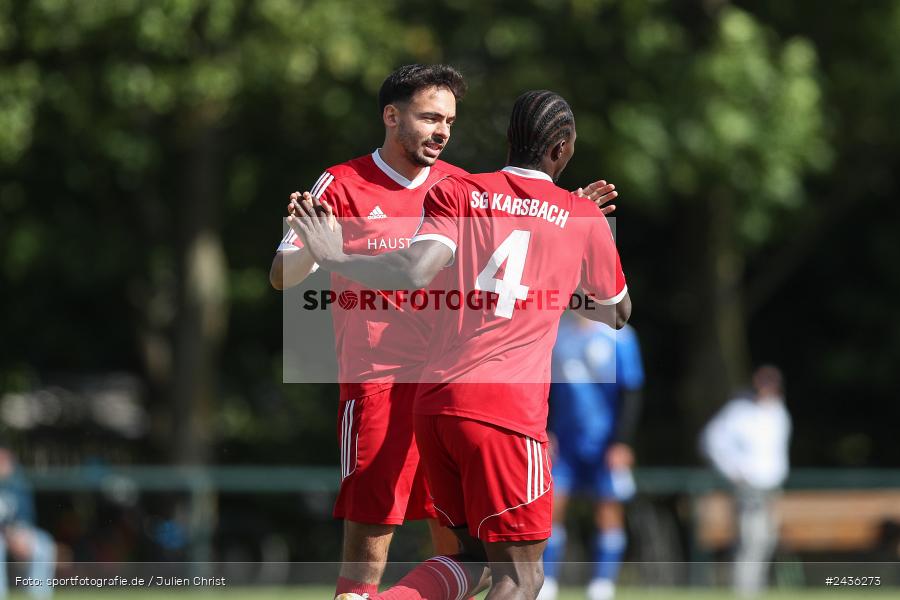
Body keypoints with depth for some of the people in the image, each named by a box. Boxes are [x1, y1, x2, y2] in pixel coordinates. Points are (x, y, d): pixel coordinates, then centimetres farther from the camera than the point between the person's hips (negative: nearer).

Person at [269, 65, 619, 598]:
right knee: (368, 545, -10)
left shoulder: (458, 185, 11)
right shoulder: (343, 185, -2)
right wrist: (310, 242, -26)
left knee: (460, 546, 5)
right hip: (378, 387, -5)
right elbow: (283, 277, -4)